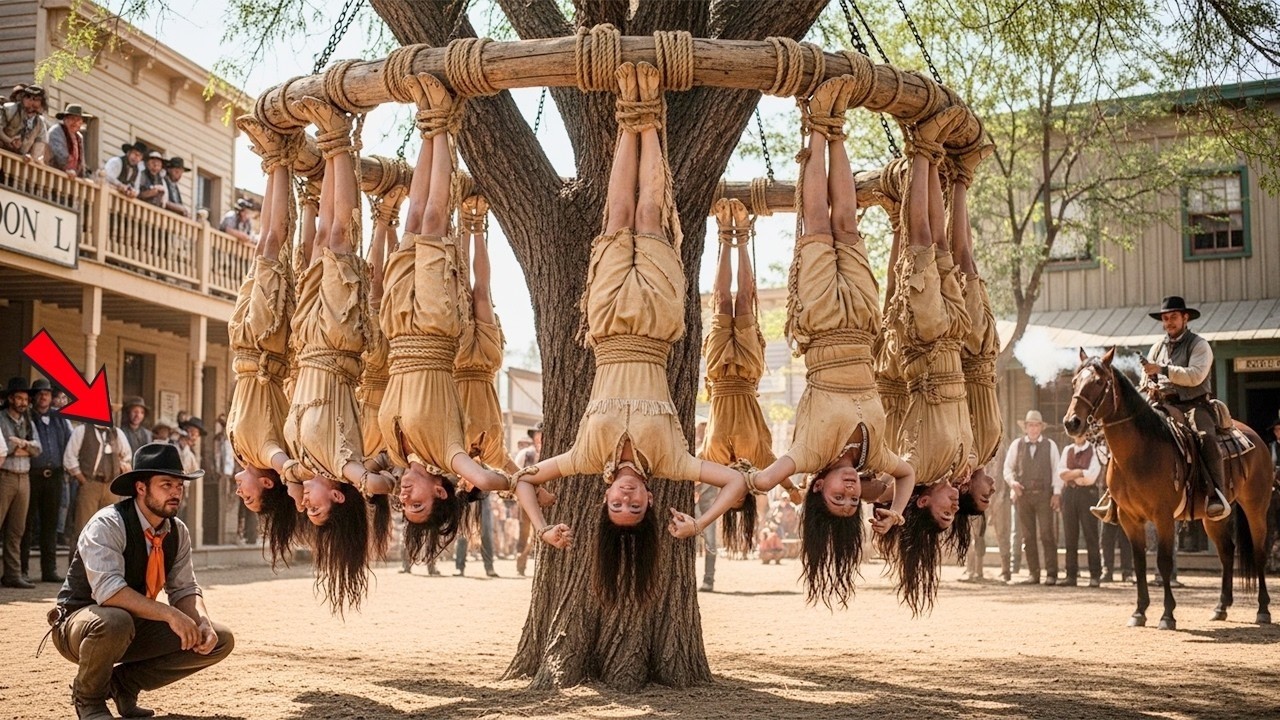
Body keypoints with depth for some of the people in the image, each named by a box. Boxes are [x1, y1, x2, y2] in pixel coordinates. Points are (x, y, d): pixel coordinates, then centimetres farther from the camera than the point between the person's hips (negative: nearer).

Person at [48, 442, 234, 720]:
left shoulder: (178, 532, -2)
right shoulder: (107, 525, -23)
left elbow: (185, 589, -1)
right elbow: (108, 589, -35)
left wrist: (203, 623, -22)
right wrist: (169, 614, -39)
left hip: (137, 626, 7)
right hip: (81, 624, -6)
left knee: (220, 640, -7)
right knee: (115, 623, -42)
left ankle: (124, 684, 5)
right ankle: (88, 697, -9)